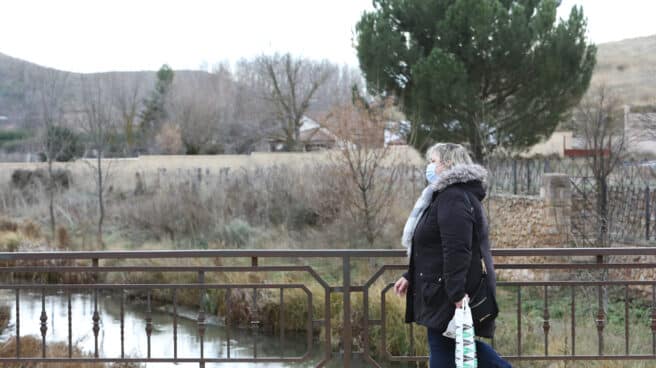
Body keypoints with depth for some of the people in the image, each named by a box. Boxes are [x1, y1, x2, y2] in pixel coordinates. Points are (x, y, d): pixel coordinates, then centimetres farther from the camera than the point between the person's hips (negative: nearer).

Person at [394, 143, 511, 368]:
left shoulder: (453, 198, -17)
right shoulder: (445, 196, 19)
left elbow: (457, 250, -25)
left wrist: (456, 292, -29)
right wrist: (411, 277, 22)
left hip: (452, 296, -11)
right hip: (446, 290, 11)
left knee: (443, 350, -4)